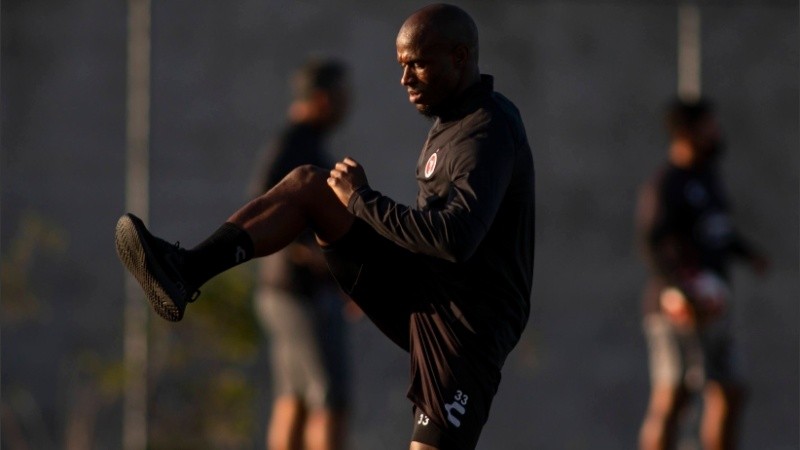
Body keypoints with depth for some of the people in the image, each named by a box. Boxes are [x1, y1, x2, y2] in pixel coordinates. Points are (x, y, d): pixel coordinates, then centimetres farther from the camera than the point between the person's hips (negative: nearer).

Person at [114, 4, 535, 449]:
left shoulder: (489, 132, -19)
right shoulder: (456, 117, 12)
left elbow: (455, 238, -33)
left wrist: (362, 199, -22)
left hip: (461, 323, -9)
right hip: (419, 292, 9)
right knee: (307, 183, -1)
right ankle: (184, 272, -16)